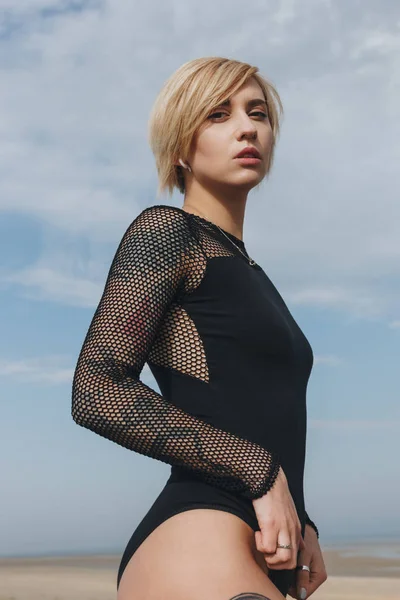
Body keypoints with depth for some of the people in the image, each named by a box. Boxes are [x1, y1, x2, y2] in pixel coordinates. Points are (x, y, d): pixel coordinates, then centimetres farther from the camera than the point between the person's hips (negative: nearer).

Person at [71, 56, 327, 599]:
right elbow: (98, 392, -15)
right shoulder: (166, 230, -2)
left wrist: (298, 524, 11)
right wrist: (261, 471, -15)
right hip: (196, 550, -8)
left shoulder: (247, 270, 23)